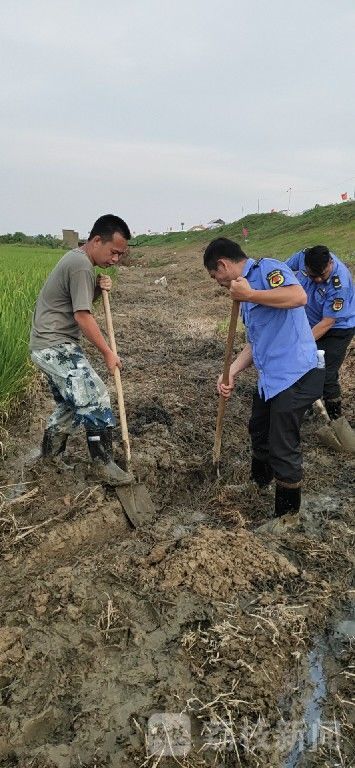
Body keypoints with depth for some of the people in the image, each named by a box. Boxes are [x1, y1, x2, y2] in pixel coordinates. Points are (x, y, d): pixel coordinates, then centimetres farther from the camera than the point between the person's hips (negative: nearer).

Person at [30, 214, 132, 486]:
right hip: (55, 347, -11)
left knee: (72, 403, 20)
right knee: (96, 399, -12)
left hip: (51, 346, 11)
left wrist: (98, 289, -4)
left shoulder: (77, 258, 13)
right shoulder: (81, 266, -19)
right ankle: (103, 464, -3)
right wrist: (108, 353, -15)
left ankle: (50, 453, 35)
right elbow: (83, 316, -21)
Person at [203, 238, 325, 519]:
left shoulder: (267, 269, -11)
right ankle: (258, 485, 54)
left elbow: (299, 296, -31)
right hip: (271, 377, 10)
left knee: (283, 449, 1)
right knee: (259, 432, 28)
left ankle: (287, 516, 21)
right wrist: (231, 372, 6)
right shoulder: (247, 287, 17)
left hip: (296, 376, -10)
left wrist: (249, 295, -26)